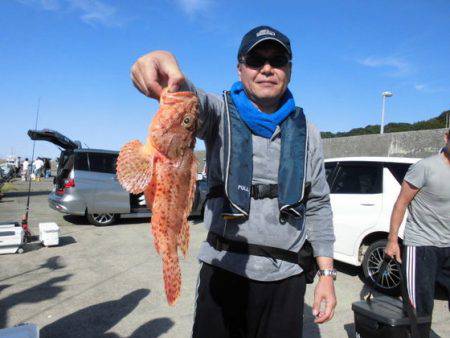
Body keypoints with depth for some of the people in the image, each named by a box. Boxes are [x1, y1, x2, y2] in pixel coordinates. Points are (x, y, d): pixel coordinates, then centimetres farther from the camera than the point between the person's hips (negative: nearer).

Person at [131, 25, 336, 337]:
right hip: (223, 270, -2)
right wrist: (171, 75, -49)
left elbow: (318, 206, 8)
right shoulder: (222, 113, -1)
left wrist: (327, 274, 4)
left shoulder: (306, 133, 6)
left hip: (285, 277, 3)